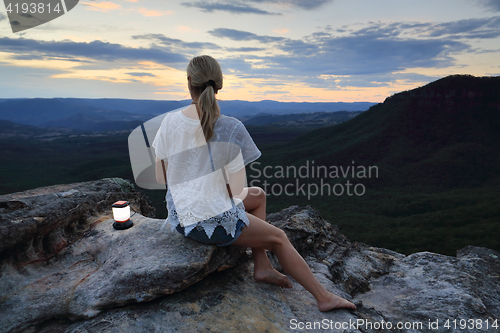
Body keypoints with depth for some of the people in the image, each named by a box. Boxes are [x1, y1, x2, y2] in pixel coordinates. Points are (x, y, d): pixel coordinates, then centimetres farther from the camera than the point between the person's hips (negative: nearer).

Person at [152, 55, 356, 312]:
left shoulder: (170, 122, -6)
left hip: (178, 218, 6)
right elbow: (237, 191, -16)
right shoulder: (231, 129, -19)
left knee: (258, 196, 24)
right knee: (279, 238, 17)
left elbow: (161, 177, 1)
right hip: (215, 222, -6)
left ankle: (262, 266, 23)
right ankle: (323, 297, 32)